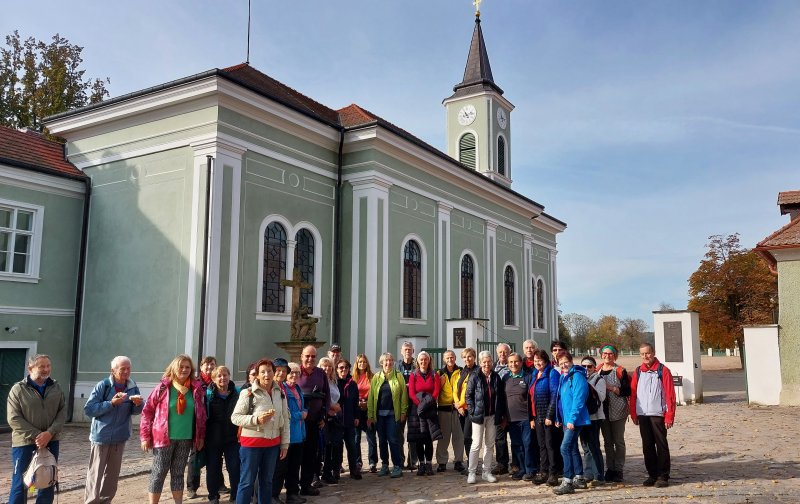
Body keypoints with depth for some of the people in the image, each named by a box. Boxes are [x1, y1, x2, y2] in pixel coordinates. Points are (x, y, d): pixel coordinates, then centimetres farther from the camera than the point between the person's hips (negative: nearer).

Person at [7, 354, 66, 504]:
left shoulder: (56, 387, 6)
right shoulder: (18, 389, -5)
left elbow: (63, 412, 2)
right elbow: (14, 419, -9)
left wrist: (50, 433, -14)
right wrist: (36, 435, -16)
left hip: (51, 441, 4)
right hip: (24, 442, -4)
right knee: (20, 482, 2)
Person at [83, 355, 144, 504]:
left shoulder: (133, 387, 1)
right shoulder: (103, 386, -12)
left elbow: (135, 411, 6)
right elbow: (88, 409, -16)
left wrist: (138, 404, -16)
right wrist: (111, 403, -24)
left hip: (119, 437, 4)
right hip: (101, 435, -4)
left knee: (113, 474, 13)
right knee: (95, 474, 0)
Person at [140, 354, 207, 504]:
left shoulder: (196, 389, 2)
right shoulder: (163, 387, -7)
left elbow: (201, 415, 9)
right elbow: (147, 411, -4)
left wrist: (201, 436, 6)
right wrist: (145, 436, -7)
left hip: (185, 439, 3)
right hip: (164, 438, -3)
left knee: (178, 473, 12)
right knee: (159, 473, 3)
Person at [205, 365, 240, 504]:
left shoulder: (237, 393, 3)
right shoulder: (208, 395, -3)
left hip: (232, 438, 1)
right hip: (213, 439, -1)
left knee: (235, 468, 2)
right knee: (213, 469, 9)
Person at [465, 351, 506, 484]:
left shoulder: (496, 378, 6)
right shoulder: (475, 378, -4)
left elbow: (502, 397, 9)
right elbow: (469, 396, -3)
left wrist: (502, 414, 4)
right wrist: (473, 412, -10)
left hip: (492, 416, 4)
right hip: (479, 415, -4)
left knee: (490, 445, 9)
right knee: (477, 444, -5)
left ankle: (487, 472, 19)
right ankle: (472, 473, 4)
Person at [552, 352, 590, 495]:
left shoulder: (577, 376, -14)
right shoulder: (563, 377, 13)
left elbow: (578, 400, -20)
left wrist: (572, 419, -23)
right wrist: (558, 418, 16)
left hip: (574, 420, -9)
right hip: (566, 420, 9)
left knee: (565, 448, -13)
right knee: (572, 448, 15)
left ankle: (568, 482, -9)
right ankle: (579, 479, 26)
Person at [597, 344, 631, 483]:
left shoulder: (620, 371, -4)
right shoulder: (598, 371, 11)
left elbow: (627, 391, -9)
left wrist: (612, 388, -18)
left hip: (618, 411, -4)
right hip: (603, 410, 5)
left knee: (618, 441, 1)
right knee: (607, 442, 11)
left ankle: (619, 470, 7)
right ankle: (610, 469, 18)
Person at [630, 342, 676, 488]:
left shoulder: (663, 370, -3)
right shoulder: (638, 372, 9)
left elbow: (670, 394, -6)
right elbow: (633, 394, 11)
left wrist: (669, 416, -10)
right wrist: (633, 414, 6)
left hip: (658, 414, -4)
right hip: (642, 415, 4)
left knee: (661, 446, 0)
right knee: (647, 446, 9)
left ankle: (663, 476, 8)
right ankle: (652, 475, 18)